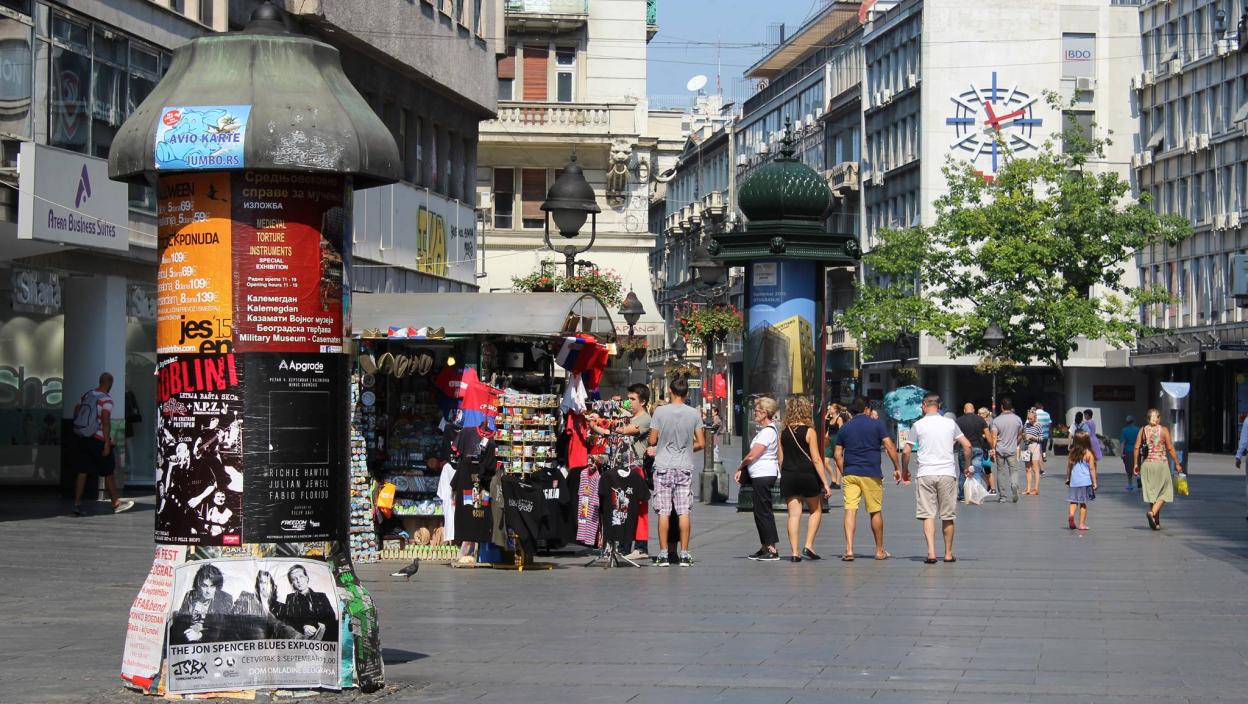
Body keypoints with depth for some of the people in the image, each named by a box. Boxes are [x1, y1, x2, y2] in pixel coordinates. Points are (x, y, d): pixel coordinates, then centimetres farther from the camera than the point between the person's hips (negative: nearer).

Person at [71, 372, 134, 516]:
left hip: (82, 438, 6)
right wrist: (107, 443, -19)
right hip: (98, 439, -6)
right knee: (108, 473, 6)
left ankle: (77, 504, 1)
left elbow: (76, 413, 14)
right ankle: (116, 504, 16)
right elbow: (105, 422, -20)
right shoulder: (106, 400, -14)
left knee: (82, 472, 6)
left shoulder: (86, 395, 8)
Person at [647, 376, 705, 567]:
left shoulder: (660, 412, -6)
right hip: (685, 467, 1)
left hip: (663, 467, -1)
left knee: (663, 512, 1)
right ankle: (684, 554, 2)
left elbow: (652, 441, -3)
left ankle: (663, 554, 1)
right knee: (683, 512, 3)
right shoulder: (694, 414, 0)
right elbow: (701, 443, 2)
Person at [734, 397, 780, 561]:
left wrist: (740, 466, -1)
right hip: (761, 475, 10)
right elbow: (753, 455, 17)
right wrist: (741, 470, 12)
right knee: (760, 512, 14)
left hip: (763, 475, -10)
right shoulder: (765, 430, 15)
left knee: (763, 511, -8)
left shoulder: (768, 432, -17)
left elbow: (752, 456, -18)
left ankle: (772, 549, -7)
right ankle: (765, 547, 19)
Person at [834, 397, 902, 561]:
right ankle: (880, 551, 18)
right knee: (876, 512, 9)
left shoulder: (844, 428, 10)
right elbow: (890, 447, -4)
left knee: (850, 510, -3)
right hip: (872, 474, -1)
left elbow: (838, 455, 9)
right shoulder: (876, 425, 3)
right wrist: (897, 468, 2)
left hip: (850, 474, 2)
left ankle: (849, 549, -16)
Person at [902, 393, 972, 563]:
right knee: (948, 516, 10)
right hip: (947, 473, 2)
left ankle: (931, 552, -15)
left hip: (925, 474, -2)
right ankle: (948, 554, 18)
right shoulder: (950, 423, 6)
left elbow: (906, 451, -1)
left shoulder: (918, 425, 1)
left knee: (928, 515, -2)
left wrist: (904, 470, 14)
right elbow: (967, 445, 2)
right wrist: (967, 466, 15)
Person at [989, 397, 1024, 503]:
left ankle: (1001, 496, 11)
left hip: (1000, 450, 0)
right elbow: (1020, 435, 11)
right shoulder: (1017, 419, 1)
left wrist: (993, 449, -11)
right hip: (1012, 450, 0)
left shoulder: (996, 420, -5)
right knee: (1014, 470, 3)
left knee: (1000, 472, 8)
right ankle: (1014, 485, -28)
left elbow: (994, 437, -12)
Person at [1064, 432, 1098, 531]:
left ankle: (1071, 514, -19)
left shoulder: (1072, 453, 2)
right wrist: (1094, 482, -1)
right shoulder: (1088, 454, -7)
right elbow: (1092, 469, -6)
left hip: (1074, 481, 2)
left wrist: (1067, 479, 19)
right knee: (1083, 503, 5)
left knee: (1073, 501, 9)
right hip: (1085, 481, -2)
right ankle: (1082, 524, 6)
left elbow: (1069, 467, 8)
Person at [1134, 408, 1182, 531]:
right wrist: (1177, 463, 2)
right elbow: (1170, 448, -6)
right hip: (1161, 463, -3)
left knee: (1152, 492, 11)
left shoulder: (1143, 430, 3)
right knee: (1164, 492, 5)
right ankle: (1152, 513, -18)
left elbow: (1137, 448, 0)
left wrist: (1136, 464, 9)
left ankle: (1156, 522, 13)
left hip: (1146, 464, 3)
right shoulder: (1164, 430, -4)